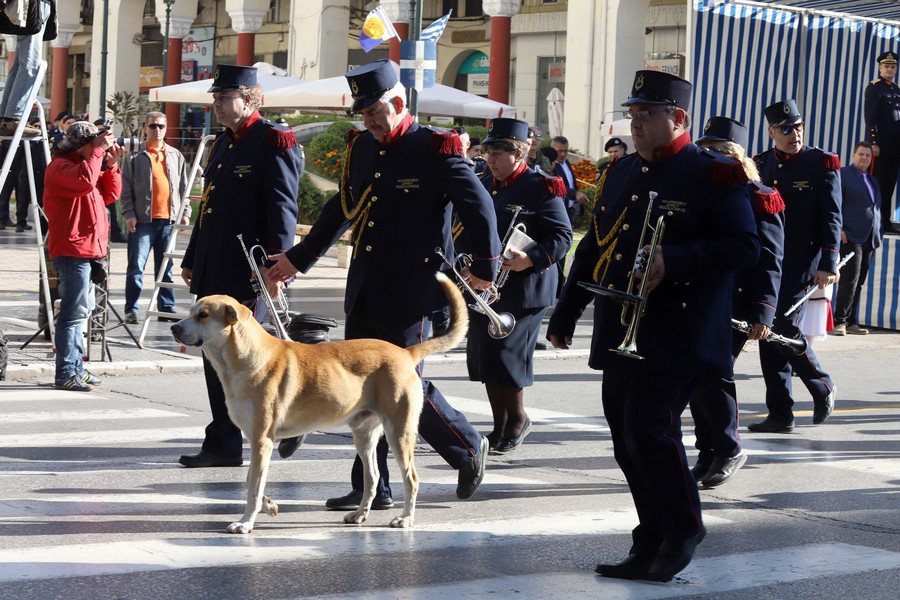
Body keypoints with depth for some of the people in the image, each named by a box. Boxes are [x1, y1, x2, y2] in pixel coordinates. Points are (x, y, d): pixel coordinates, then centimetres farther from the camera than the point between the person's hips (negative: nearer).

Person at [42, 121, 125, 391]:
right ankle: (65, 373, -11)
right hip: (72, 250, -10)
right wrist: (97, 151, -20)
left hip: (88, 248, 10)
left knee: (81, 310, 15)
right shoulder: (60, 166, -9)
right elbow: (84, 181, -28)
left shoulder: (88, 163, 21)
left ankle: (76, 368, 22)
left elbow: (110, 195, 17)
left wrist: (111, 165, 5)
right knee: (74, 311, -12)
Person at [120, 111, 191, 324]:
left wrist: (185, 211, 7)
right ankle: (131, 310, -2)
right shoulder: (135, 158, 4)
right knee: (136, 266, -5)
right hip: (143, 219, -3)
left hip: (169, 219, 3)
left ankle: (167, 308, 14)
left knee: (165, 267, 9)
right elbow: (126, 190, 1)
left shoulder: (176, 156, 14)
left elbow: (184, 187, 16)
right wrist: (129, 214, -8)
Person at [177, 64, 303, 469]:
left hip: (244, 271, -9)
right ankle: (223, 445, 18)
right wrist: (192, 260, 25)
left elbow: (282, 209, -15)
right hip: (212, 271, 9)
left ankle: (223, 443, 1)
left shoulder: (273, 142, -9)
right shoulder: (224, 143, 18)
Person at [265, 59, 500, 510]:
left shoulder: (435, 150, -10)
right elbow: (341, 211, 22)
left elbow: (479, 206, -10)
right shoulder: (362, 148, 11)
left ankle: (469, 447, 19)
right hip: (363, 294, 7)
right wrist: (298, 259, 25)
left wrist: (484, 269, -8)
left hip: (409, 294, -7)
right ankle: (371, 489, 13)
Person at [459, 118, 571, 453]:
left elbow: (562, 237, -12)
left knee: (504, 359, -7)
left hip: (523, 293, -7)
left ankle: (518, 419, 13)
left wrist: (531, 259, -25)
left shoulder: (541, 189, -8)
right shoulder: (485, 187, 13)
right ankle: (500, 427, 19)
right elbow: (468, 232, 22)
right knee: (482, 358, 8)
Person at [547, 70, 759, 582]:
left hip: (676, 339, -7)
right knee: (627, 442, 8)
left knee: (650, 430, -13)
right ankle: (652, 545, 18)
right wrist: (566, 314, 22)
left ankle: (685, 527, 7)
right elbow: (594, 247, 22)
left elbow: (745, 247, -13)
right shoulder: (623, 173, 17)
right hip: (620, 336, 8)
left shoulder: (712, 176, -6)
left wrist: (675, 261, -23)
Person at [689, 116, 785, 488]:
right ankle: (708, 454, 19)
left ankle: (730, 449, 6)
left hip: (733, 309, -6)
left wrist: (763, 314, -16)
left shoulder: (759, 200, -4)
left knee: (711, 374, -12)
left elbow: (768, 262, -8)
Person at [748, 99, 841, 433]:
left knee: (785, 328, -11)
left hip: (800, 264, -5)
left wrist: (828, 264, -13)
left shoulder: (822, 164, -3)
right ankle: (779, 414, 10)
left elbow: (831, 217, -6)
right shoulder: (761, 165, 11)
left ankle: (821, 386, 14)